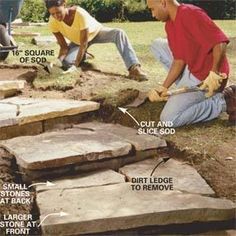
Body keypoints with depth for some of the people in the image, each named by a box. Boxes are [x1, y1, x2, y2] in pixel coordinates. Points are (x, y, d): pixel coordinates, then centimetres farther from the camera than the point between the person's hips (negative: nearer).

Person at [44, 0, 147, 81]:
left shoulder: (80, 14, -40)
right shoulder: (53, 22, -28)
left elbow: (84, 44, -35)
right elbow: (63, 47, -19)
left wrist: (75, 66, -38)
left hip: (95, 32, -3)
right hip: (77, 41, 4)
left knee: (118, 33, -33)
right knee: (66, 62, -22)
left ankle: (134, 67, -41)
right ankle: (83, 56, 14)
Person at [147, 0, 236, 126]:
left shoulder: (191, 13, -23)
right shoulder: (169, 25, 5)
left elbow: (220, 41, -29)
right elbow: (179, 60, 3)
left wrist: (214, 74, -34)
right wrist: (163, 87, -5)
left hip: (207, 77, -9)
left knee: (169, 119, -14)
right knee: (157, 45, 14)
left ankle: (223, 102, -5)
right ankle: (186, 86, 10)